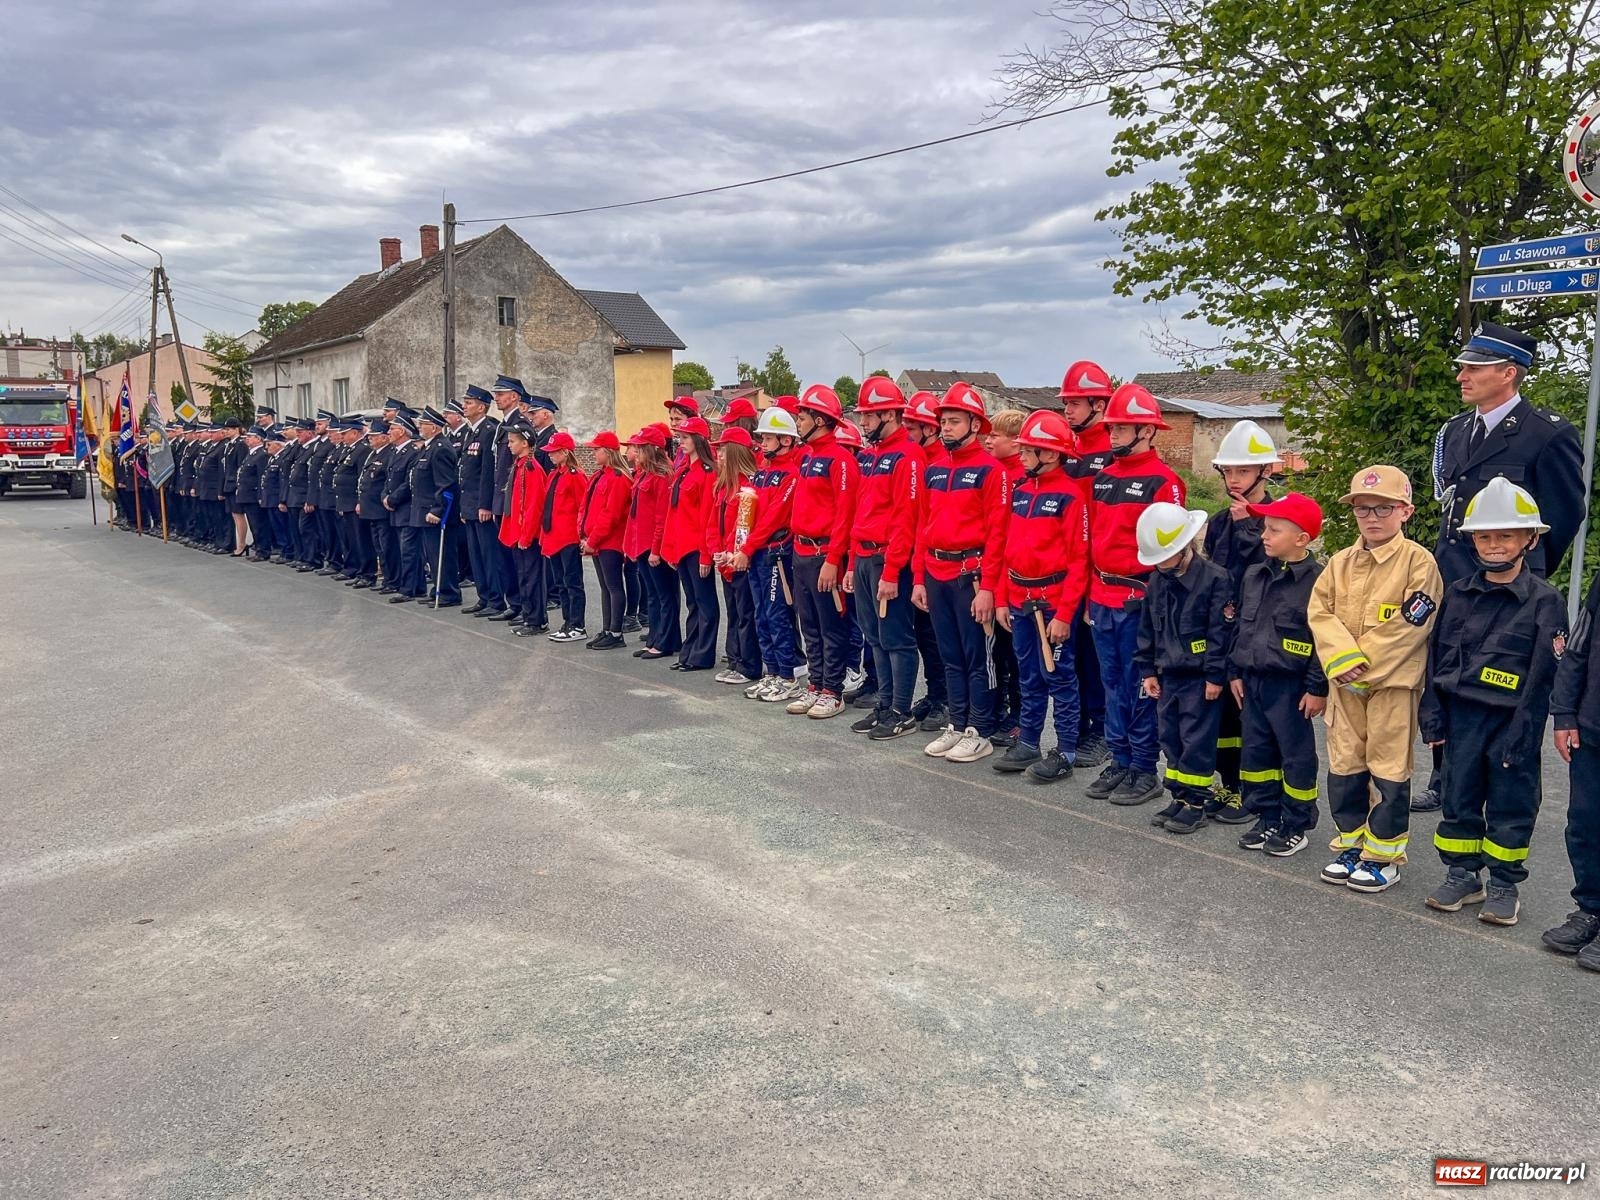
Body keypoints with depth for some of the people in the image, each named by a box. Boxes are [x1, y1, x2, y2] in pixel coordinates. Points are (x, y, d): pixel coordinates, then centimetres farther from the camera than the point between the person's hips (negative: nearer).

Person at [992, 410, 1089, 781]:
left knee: (1058, 676, 2)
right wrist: (1002, 599, 10)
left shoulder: (1070, 496, -11)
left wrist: (1065, 613, -17)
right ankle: (1027, 743, 26)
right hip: (1019, 601, 7)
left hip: (1053, 601, -7)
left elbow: (1078, 560, -13)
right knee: (1028, 676, 15)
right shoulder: (1020, 491, 10)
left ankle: (1065, 752, 12)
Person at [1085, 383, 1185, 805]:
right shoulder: (1103, 478, 12)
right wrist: (1090, 595, 15)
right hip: (1102, 598, 7)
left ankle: (1145, 771, 11)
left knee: (1140, 686, 1)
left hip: (1138, 599, -7)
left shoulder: (1163, 481, -9)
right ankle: (1119, 763, 23)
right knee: (1112, 683, 13)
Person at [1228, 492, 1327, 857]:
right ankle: (1266, 820, 26)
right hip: (1253, 681, 7)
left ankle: (1296, 826, 18)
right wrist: (1235, 672, 13)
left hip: (1291, 686, -7)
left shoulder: (1317, 580, -14)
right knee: (1254, 752, 13)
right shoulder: (1254, 575, 8)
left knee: (1297, 756, 5)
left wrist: (1318, 688, -15)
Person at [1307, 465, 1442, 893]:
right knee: (1344, 765, 11)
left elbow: (1409, 626, -14)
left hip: (1394, 682, -5)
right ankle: (1352, 844, 25)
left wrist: (1366, 666, -15)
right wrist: (1343, 657, -14)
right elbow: (1319, 610, 1)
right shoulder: (1341, 562, 9)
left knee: (1388, 769, 2)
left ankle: (1384, 854, 13)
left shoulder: (1418, 561, -8)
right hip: (1345, 682, 5)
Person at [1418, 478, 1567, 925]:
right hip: (1462, 717, 4)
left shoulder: (1544, 601, -6)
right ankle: (1461, 875, 24)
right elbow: (1436, 656, 7)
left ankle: (1504, 886, 19)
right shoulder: (1457, 594, 6)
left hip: (1511, 721, -3)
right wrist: (1433, 716, 1)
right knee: (1458, 799, 10)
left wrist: (1520, 735, -14)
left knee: (1511, 806, 6)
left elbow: (1543, 676, -9)